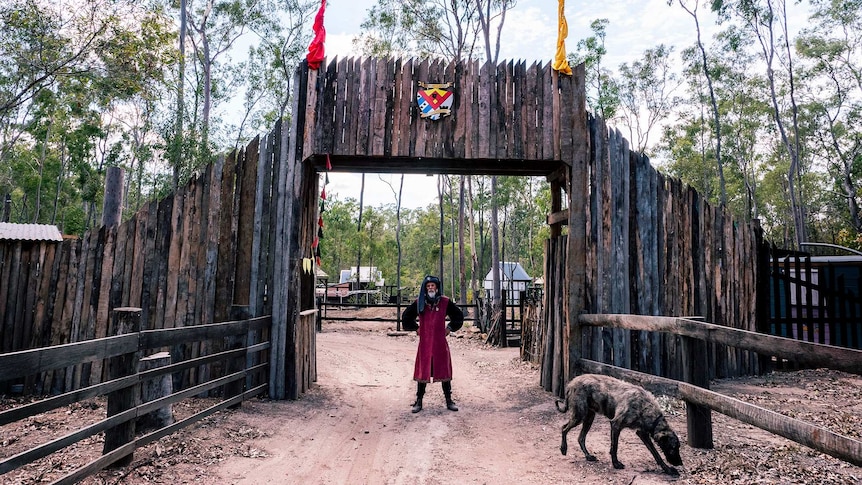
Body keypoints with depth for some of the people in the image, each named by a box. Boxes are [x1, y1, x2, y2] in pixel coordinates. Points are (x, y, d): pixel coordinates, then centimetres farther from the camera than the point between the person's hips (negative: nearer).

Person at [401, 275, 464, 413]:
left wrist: (449, 328, 7)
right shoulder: (419, 303, 1)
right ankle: (419, 401, 16)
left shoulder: (445, 302, 1)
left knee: (444, 370, 6)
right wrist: (415, 328, 10)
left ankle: (449, 401, 18)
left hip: (440, 342, 0)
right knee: (422, 371, 5)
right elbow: (406, 316, 15)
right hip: (424, 343, 0)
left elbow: (459, 315, 12)